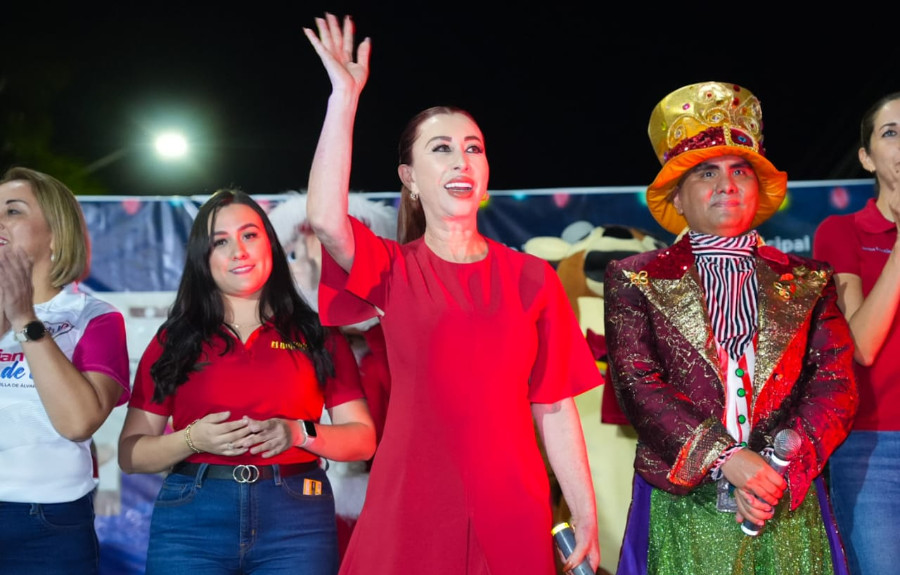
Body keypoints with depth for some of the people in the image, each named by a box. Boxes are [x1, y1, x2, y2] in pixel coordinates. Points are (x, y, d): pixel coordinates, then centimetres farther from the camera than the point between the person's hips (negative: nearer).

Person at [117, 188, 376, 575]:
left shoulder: (317, 335, 9)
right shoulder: (174, 341, 10)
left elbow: (364, 438, 6)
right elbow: (130, 454, 6)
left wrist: (300, 433, -11)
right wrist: (193, 439, -12)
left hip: (296, 521, 0)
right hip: (191, 521, 0)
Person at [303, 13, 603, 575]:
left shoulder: (532, 278, 6)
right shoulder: (393, 269, 3)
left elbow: (554, 407, 4)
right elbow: (325, 220, -18)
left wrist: (586, 515, -1)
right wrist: (345, 96, -13)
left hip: (510, 515, 1)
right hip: (409, 512, -1)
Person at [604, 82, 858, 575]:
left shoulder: (807, 282, 9)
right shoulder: (636, 281, 5)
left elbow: (836, 385, 0)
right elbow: (638, 386, -6)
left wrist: (779, 469, -15)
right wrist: (726, 460, -17)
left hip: (786, 508, 2)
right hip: (682, 508, -1)